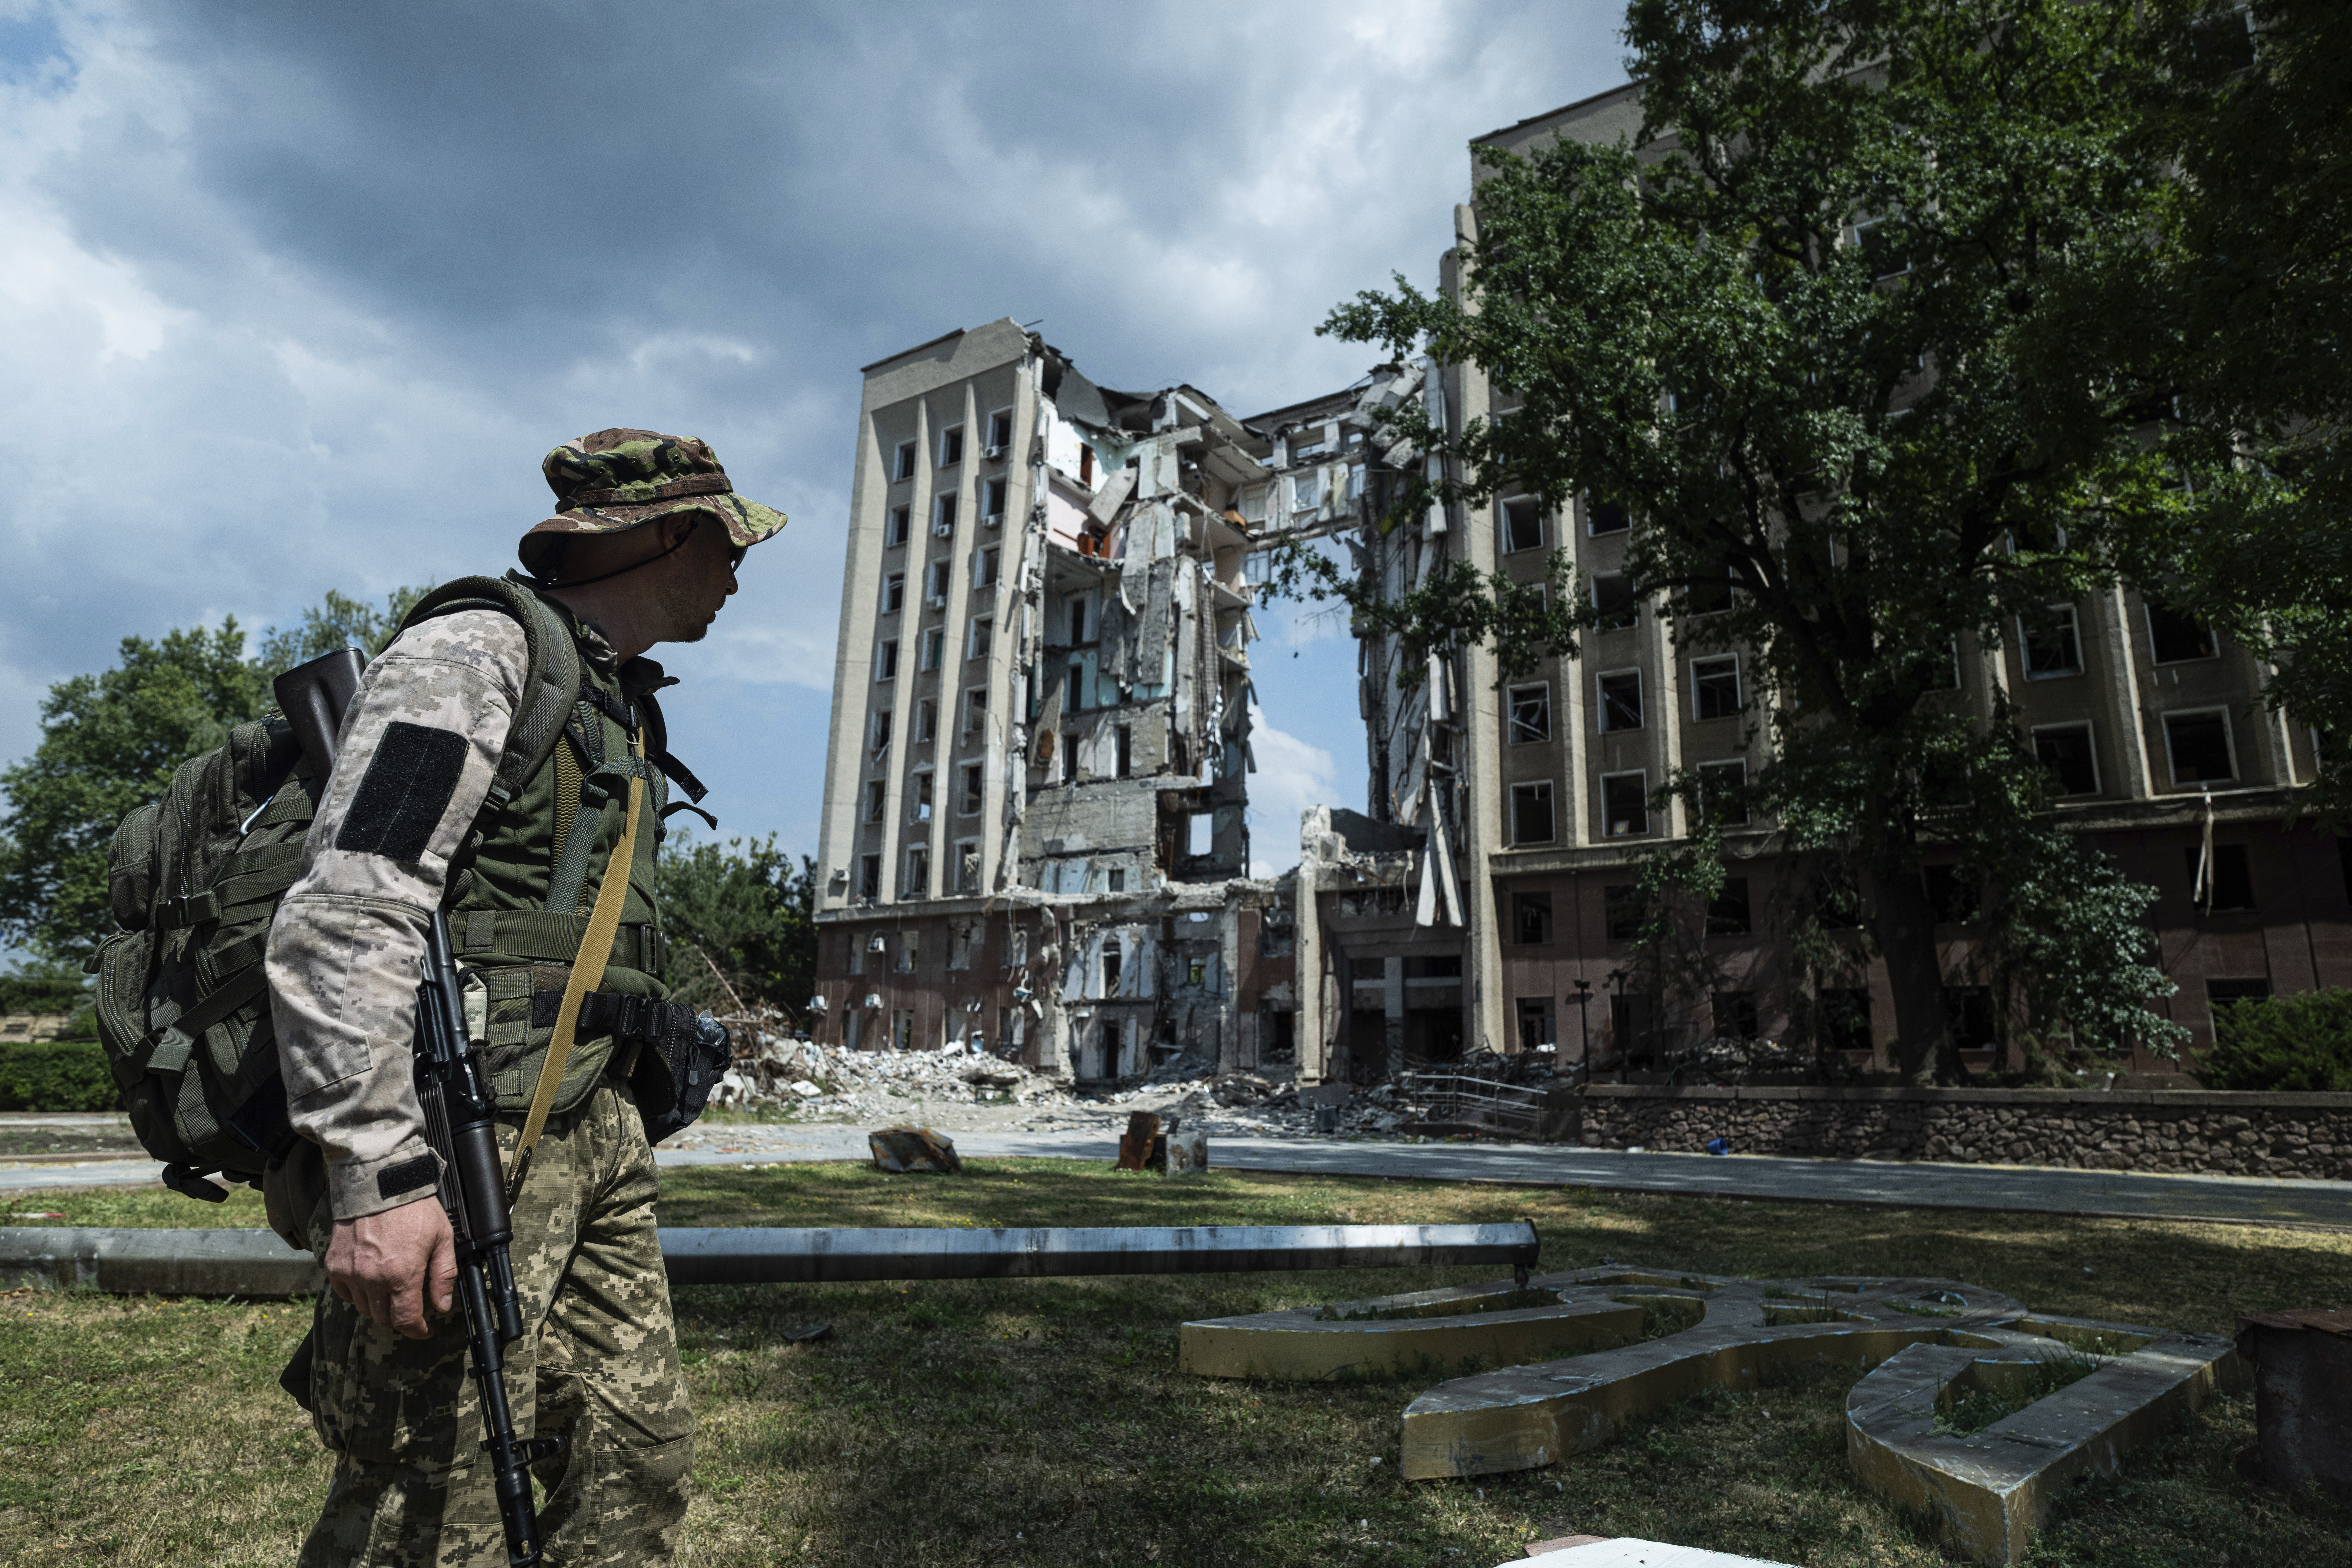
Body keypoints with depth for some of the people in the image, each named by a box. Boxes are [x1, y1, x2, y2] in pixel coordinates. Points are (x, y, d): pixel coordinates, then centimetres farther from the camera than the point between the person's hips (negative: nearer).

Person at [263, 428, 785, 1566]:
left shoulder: (622, 705, 19)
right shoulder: (474, 652, -9)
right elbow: (344, 917, -19)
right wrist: (377, 1174, -24)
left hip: (595, 1133, 9)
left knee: (639, 1456, 11)